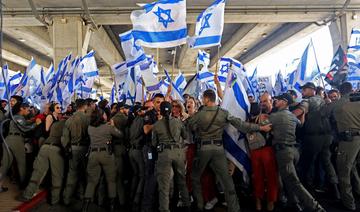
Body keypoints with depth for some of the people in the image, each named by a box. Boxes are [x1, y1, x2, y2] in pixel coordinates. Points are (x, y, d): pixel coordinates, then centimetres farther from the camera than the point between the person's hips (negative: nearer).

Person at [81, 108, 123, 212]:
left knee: (91, 181, 10)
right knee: (111, 180, 10)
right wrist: (113, 126, 14)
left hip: (93, 154, 4)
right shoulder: (108, 127, -7)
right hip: (106, 154, -3)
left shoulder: (90, 128, 6)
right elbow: (121, 135, 4)